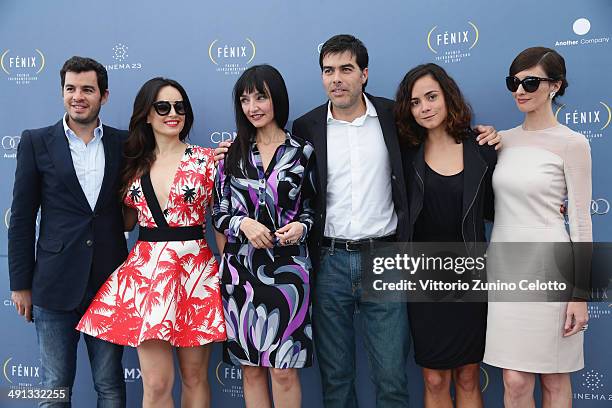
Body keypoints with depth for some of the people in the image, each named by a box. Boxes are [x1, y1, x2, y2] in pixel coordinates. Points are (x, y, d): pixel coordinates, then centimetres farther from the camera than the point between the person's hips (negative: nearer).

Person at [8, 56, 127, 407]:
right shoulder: (36, 142, 1)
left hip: (110, 285, 1)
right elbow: (22, 217, 2)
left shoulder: (124, 143, 5)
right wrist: (21, 284, 1)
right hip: (55, 286, -1)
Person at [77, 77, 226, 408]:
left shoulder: (206, 159, 1)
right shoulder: (135, 164, 10)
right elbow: (126, 221, 17)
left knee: (194, 376, 11)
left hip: (196, 271, -2)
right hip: (146, 272, 2)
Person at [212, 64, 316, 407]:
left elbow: (314, 208, 8)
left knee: (284, 370, 2)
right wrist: (244, 223, -11)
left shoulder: (303, 152, 2)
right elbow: (219, 212, 8)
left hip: (287, 268, -2)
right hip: (240, 270, 2)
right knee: (251, 368, 10)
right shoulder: (232, 154, 6)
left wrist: (301, 227, -12)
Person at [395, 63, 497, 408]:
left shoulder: (481, 150, -2)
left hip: (468, 276, 0)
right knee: (435, 379, 10)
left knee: (468, 377, 13)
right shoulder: (407, 153, -1)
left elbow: (492, 211, 2)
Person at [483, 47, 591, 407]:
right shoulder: (502, 140, 9)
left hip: (549, 272, -4)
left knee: (554, 379, 10)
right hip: (505, 269, 4)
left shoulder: (572, 144, -5)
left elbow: (581, 222, -7)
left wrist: (580, 293, -8)